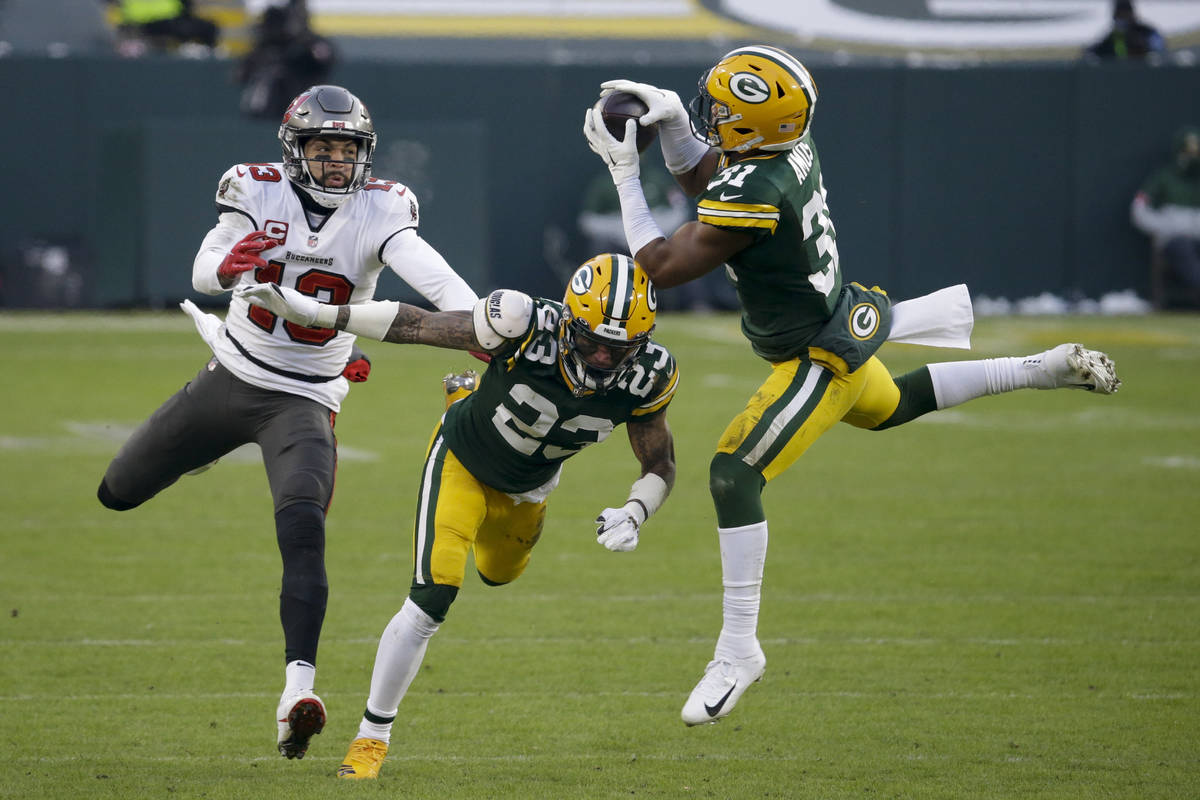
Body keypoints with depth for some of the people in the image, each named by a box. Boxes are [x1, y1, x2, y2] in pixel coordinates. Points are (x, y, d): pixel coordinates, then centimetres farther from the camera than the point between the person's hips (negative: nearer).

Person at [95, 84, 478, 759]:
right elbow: (202, 276, -15)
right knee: (119, 494, 18)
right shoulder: (258, 193, -9)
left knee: (303, 530, -27)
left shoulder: (377, 212, -12)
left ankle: (298, 690, -35)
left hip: (302, 402, -3)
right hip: (229, 381, 3)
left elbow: (430, 274, -29)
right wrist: (227, 265, -40)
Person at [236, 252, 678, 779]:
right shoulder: (527, 329, -40)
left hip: (528, 487, 5)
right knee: (432, 599, -22)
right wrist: (309, 312, -33)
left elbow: (661, 466, -13)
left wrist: (633, 514, -35)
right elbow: (417, 325, -31)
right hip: (463, 459, -5)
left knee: (498, 574, 35)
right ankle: (371, 737, -5)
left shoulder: (643, 377, -28)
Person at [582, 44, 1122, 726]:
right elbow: (700, 177, 13)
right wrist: (671, 121, -5)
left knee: (734, 477, -14)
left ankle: (739, 649, -10)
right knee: (889, 407, 38)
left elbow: (662, 266, -24)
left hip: (820, 358, -9)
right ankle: (1044, 369, 47)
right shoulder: (792, 147, -8)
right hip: (842, 325, 9)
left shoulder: (754, 195, -33)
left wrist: (625, 175, -20)